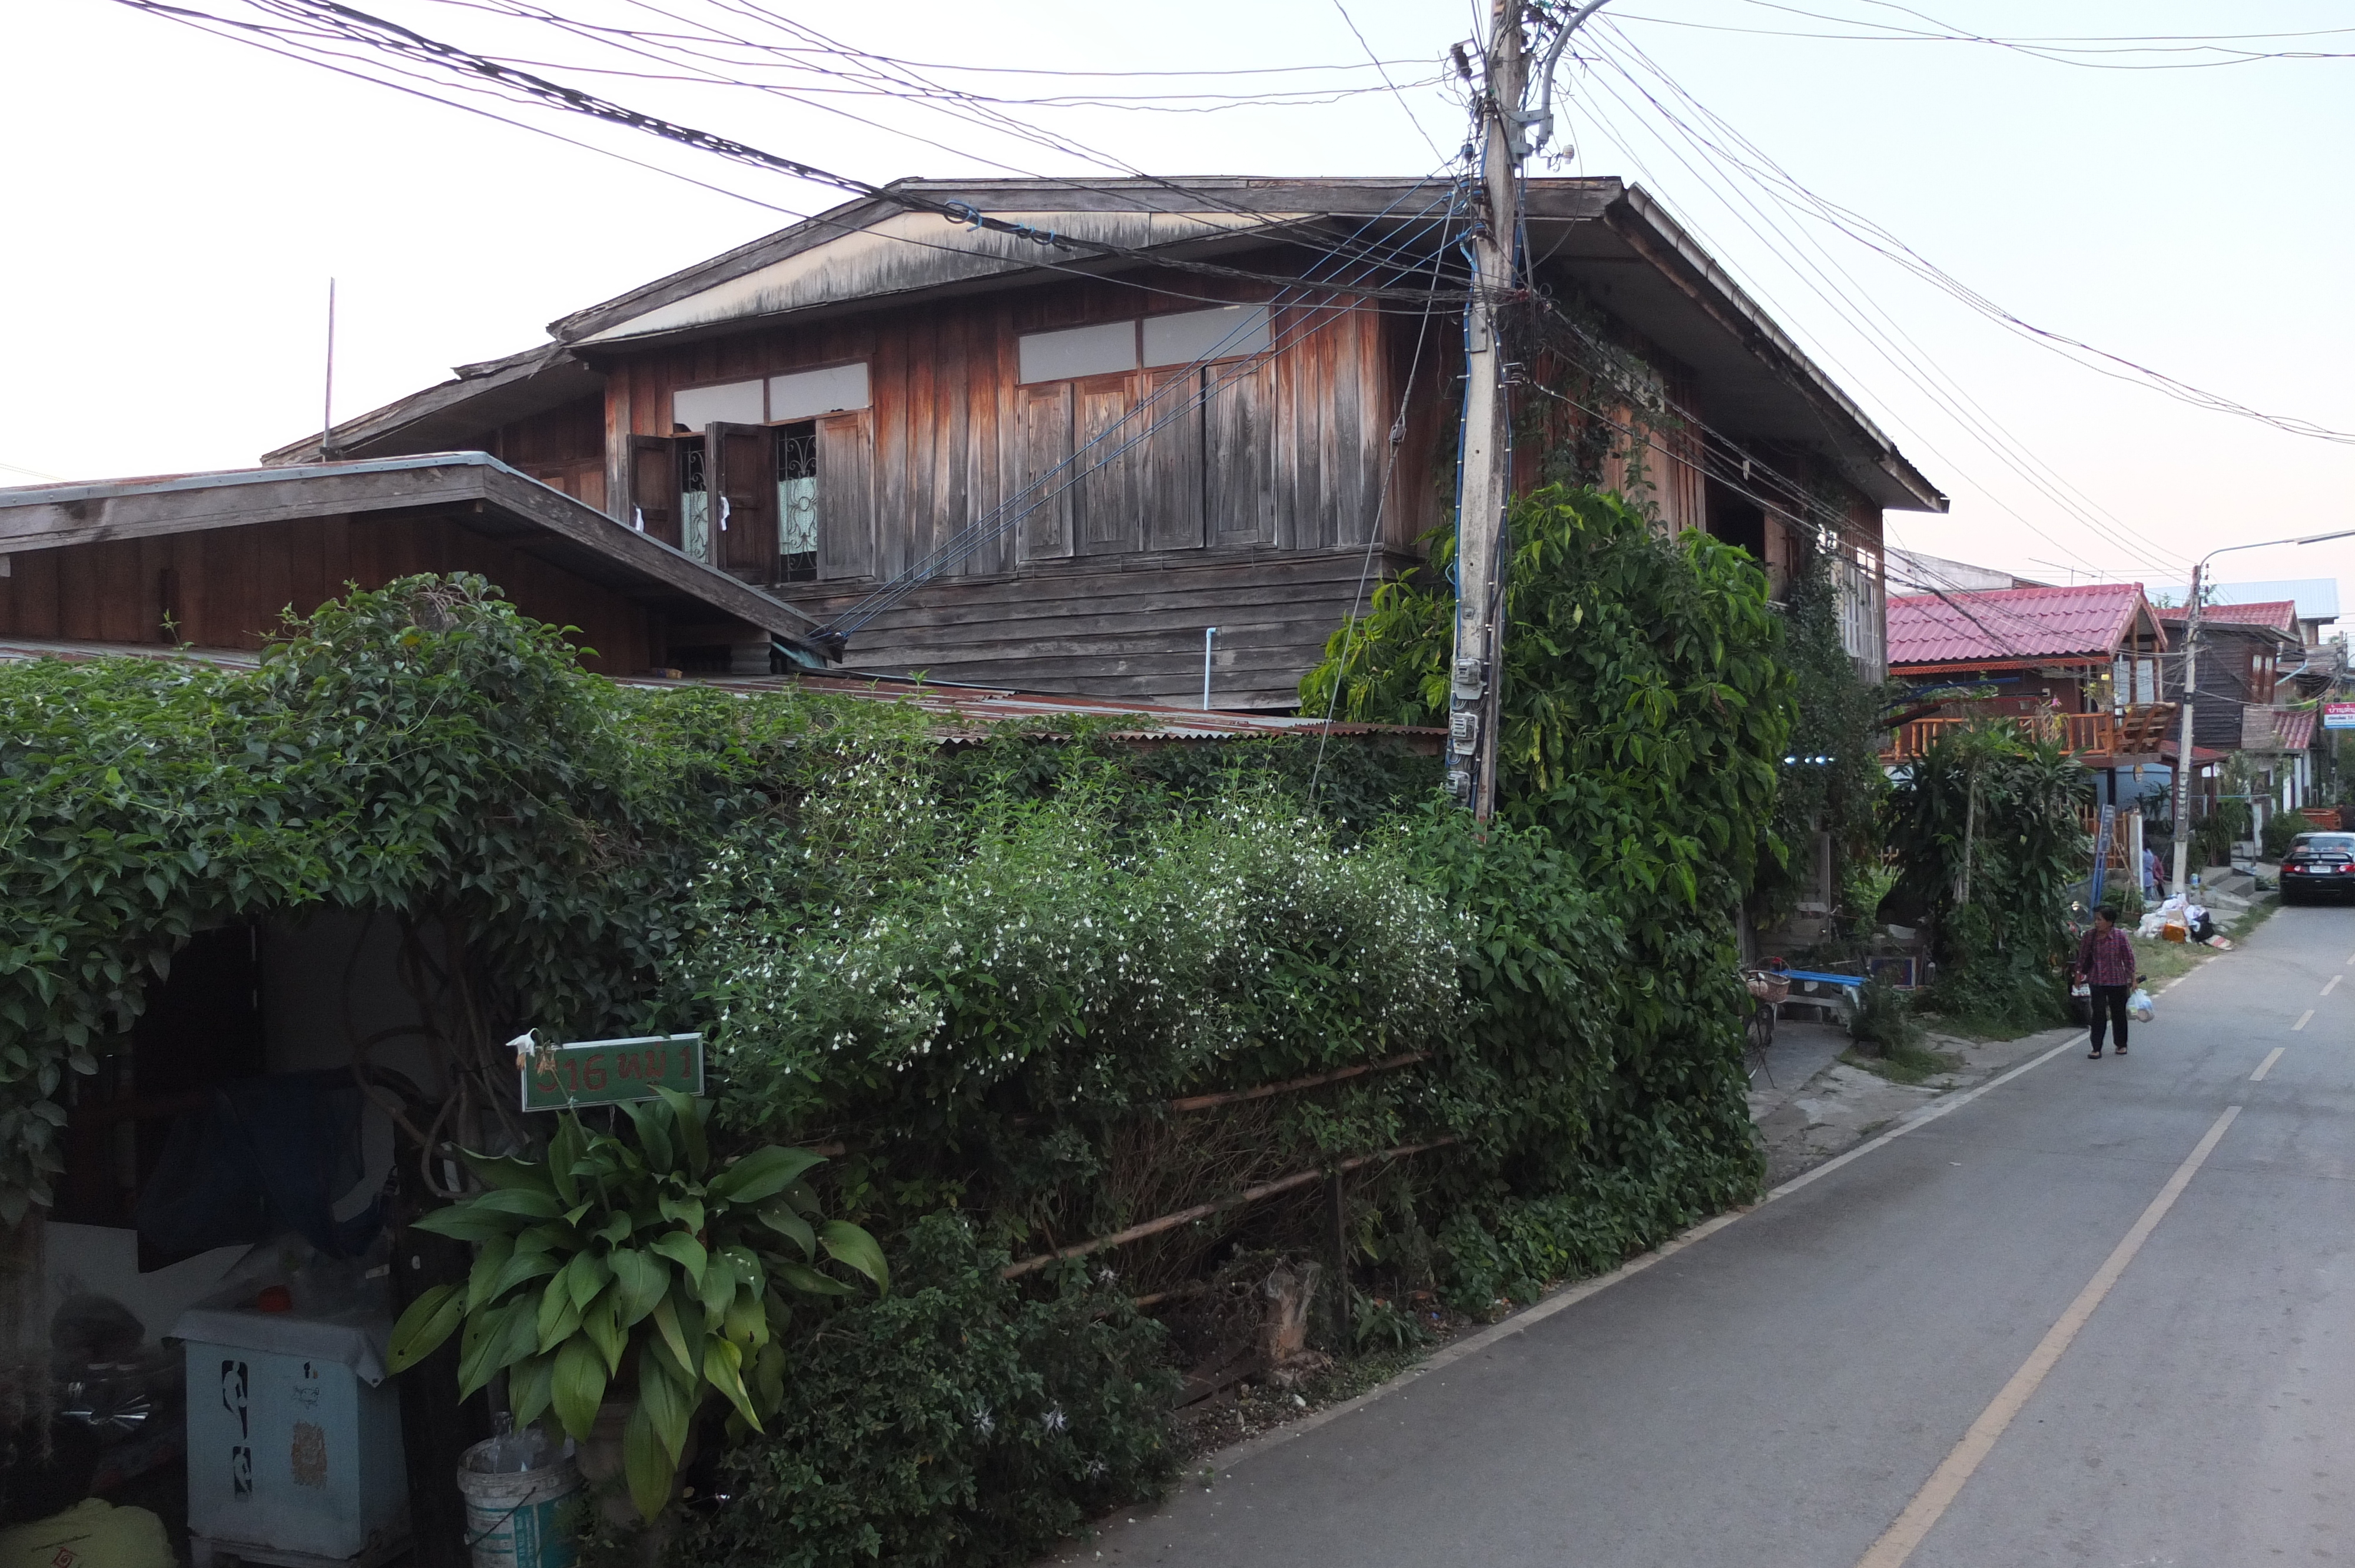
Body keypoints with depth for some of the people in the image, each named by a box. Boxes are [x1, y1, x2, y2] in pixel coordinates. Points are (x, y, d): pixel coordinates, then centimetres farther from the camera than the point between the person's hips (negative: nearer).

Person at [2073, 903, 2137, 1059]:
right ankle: (2096, 1048, 0)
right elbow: (2083, 955, 7)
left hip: (2117, 981, -1)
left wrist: (2132, 978, -2)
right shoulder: (2090, 935, -4)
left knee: (2118, 1013, 11)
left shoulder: (2120, 936, -11)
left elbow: (2129, 957, -4)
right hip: (2097, 981, 1)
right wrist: (2079, 973, 10)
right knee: (2098, 1014, -3)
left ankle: (2122, 1045, 29)